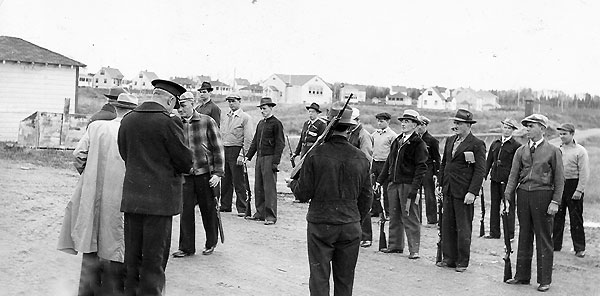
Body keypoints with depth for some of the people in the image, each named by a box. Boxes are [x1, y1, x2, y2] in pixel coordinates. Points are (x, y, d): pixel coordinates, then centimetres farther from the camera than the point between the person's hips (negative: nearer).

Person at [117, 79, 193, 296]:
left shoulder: (127, 120, 5)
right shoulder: (168, 123, -13)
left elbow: (124, 154, 11)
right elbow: (185, 159, -8)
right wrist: (187, 168, 13)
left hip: (131, 197, 6)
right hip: (160, 197, -5)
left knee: (132, 255, 14)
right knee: (155, 256, 3)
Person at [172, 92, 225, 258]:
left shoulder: (207, 122, -3)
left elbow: (218, 149, -2)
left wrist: (218, 173, -8)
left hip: (205, 174, -2)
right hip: (185, 175, 2)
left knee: (208, 210, 8)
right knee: (185, 211, -2)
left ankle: (211, 244, 25)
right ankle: (186, 247, 7)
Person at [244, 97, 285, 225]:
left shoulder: (276, 123, -6)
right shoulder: (260, 123, 17)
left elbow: (280, 144, -10)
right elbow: (255, 141, 22)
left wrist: (275, 161, -16)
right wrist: (248, 156, 14)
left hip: (269, 158, -8)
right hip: (259, 157, 8)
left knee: (269, 188, -7)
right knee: (258, 187, 10)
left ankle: (270, 216, -4)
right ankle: (260, 213, 17)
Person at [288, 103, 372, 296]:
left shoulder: (315, 155, -11)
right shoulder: (361, 158, -1)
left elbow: (303, 194, -7)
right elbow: (366, 197, 7)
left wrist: (293, 184, 15)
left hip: (320, 224, -3)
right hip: (350, 226, 3)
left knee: (319, 280, 4)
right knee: (345, 280, 13)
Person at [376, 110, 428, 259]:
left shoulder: (419, 144, -7)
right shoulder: (397, 141, 15)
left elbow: (421, 168, -11)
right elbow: (389, 162, 20)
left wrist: (414, 189, -18)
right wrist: (380, 180, 15)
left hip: (408, 185, -7)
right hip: (394, 184, 7)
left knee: (410, 218, -4)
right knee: (394, 216, 13)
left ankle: (414, 250, 1)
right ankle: (395, 245, 23)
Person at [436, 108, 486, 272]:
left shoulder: (477, 144, -7)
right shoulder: (450, 140, 15)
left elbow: (480, 171, -10)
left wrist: (472, 192, -17)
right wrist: (440, 184, 14)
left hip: (464, 193, -6)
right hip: (448, 191, 7)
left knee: (463, 228, 0)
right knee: (447, 226, 9)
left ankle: (462, 262, 9)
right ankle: (449, 258, 17)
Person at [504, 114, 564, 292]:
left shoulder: (553, 151, 0)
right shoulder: (521, 151, 10)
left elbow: (559, 179, -1)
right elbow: (514, 175, 5)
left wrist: (555, 202, -9)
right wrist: (507, 196, -6)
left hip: (543, 195, -4)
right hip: (523, 195, 4)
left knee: (543, 239, 1)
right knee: (524, 236, 10)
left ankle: (545, 280, 8)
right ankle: (522, 276, 19)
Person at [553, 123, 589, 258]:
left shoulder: (580, 151, -6)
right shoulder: (558, 149, 10)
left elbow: (584, 173, -9)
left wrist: (579, 190, -14)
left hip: (573, 185, -5)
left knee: (575, 218, 0)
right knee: (557, 216, 7)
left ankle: (580, 248, 8)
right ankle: (556, 244, 17)